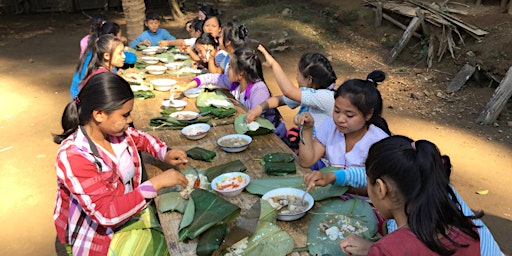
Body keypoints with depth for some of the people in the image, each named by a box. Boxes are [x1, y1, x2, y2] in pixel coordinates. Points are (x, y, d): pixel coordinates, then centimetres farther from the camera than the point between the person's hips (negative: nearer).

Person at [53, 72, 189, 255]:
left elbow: (140, 138, 14)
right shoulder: (73, 157, -30)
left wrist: (165, 153, -4)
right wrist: (156, 183, -32)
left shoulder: (113, 131, -10)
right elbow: (107, 213, -33)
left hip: (127, 214, 7)